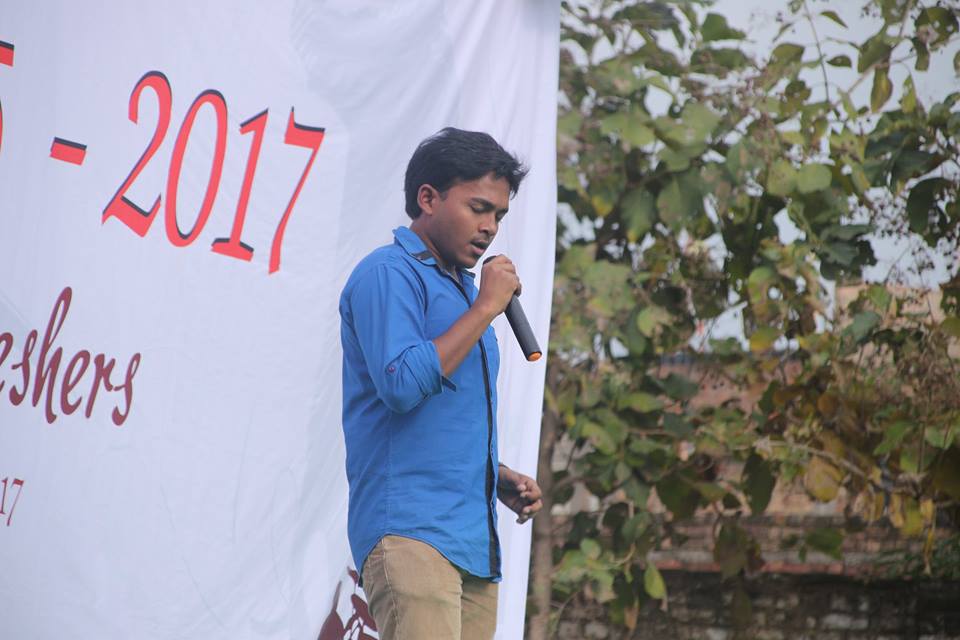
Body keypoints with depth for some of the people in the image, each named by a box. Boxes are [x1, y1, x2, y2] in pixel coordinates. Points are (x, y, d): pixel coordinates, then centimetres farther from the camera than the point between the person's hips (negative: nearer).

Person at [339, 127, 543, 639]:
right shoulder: (389, 274, -3)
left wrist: (500, 480, 15)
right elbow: (402, 384, -19)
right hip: (409, 528, -9)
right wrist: (486, 308, -10)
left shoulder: (462, 289, 25)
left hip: (474, 539, 9)